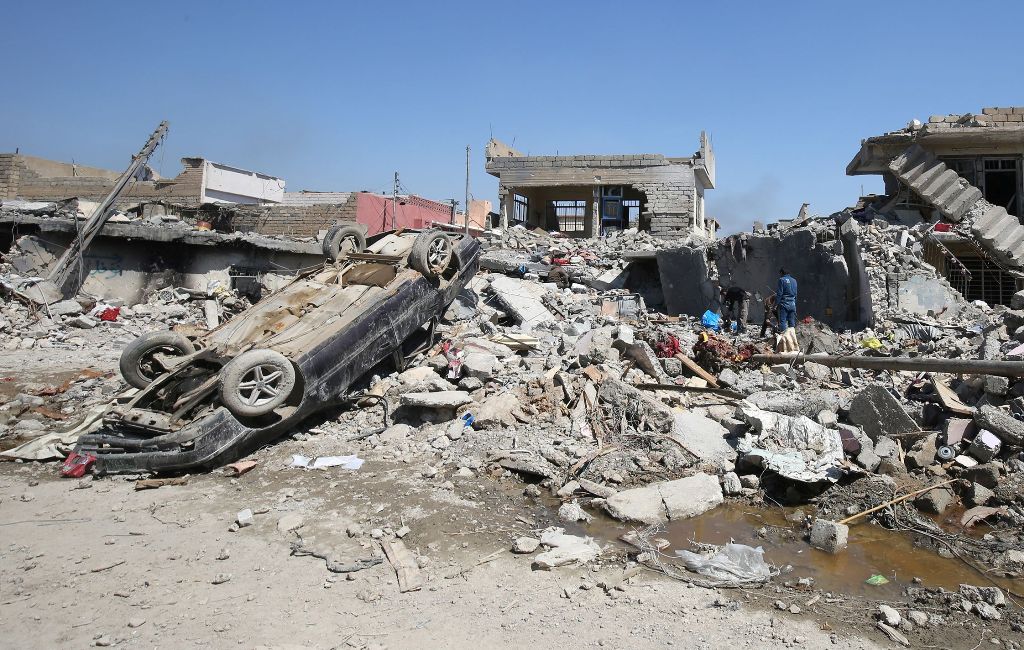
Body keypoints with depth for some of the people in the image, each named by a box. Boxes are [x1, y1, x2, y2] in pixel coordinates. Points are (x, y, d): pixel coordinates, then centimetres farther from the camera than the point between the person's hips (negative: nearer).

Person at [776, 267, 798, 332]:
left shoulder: (782, 280, -7)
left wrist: (776, 303, -8)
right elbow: (795, 293, 17)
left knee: (782, 321, -6)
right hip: (793, 304, 6)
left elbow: (779, 293, -12)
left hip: (784, 303, -6)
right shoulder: (794, 280, 13)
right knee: (792, 322, 11)